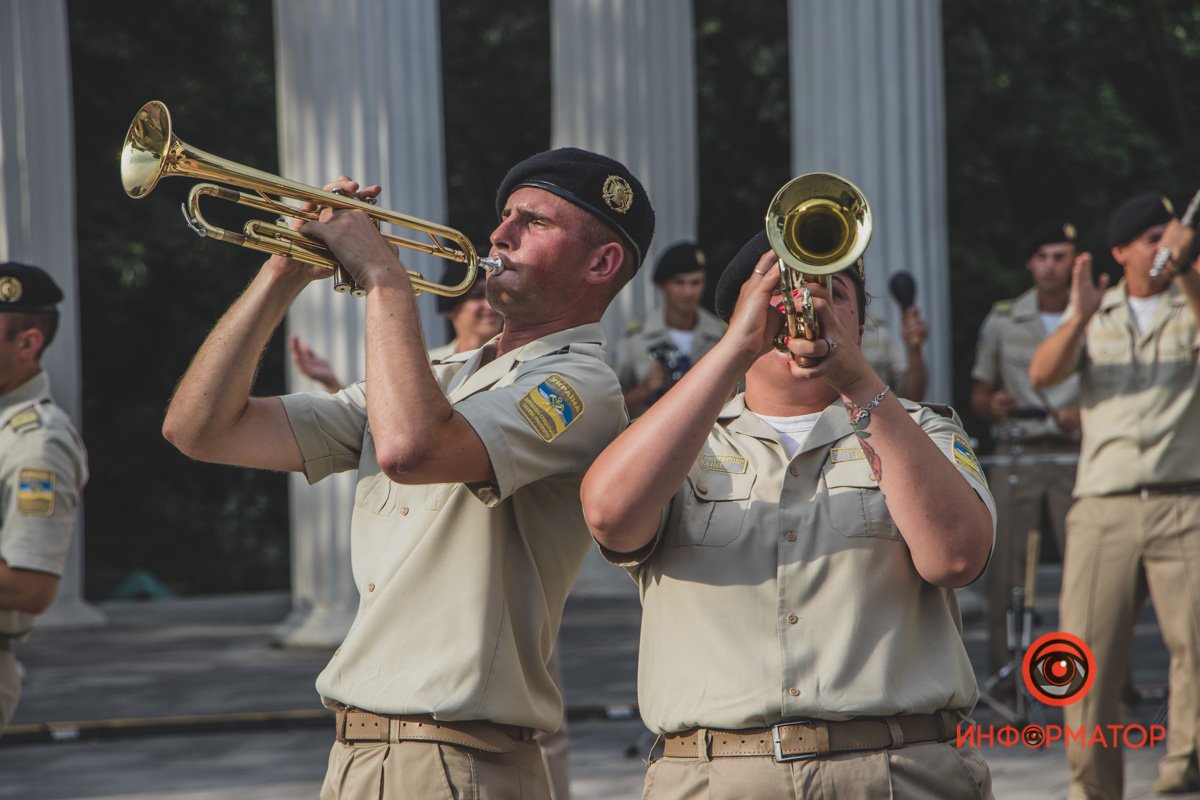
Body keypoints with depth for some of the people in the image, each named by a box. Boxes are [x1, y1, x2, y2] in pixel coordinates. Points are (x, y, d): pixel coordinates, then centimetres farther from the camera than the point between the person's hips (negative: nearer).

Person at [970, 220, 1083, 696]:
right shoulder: (1002, 320, 11)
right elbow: (979, 394, 16)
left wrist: (1083, 415, -13)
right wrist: (992, 405, -7)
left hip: (1074, 458, -1)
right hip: (1016, 456, 1)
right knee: (1005, 570, -4)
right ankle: (1002, 679, 0)